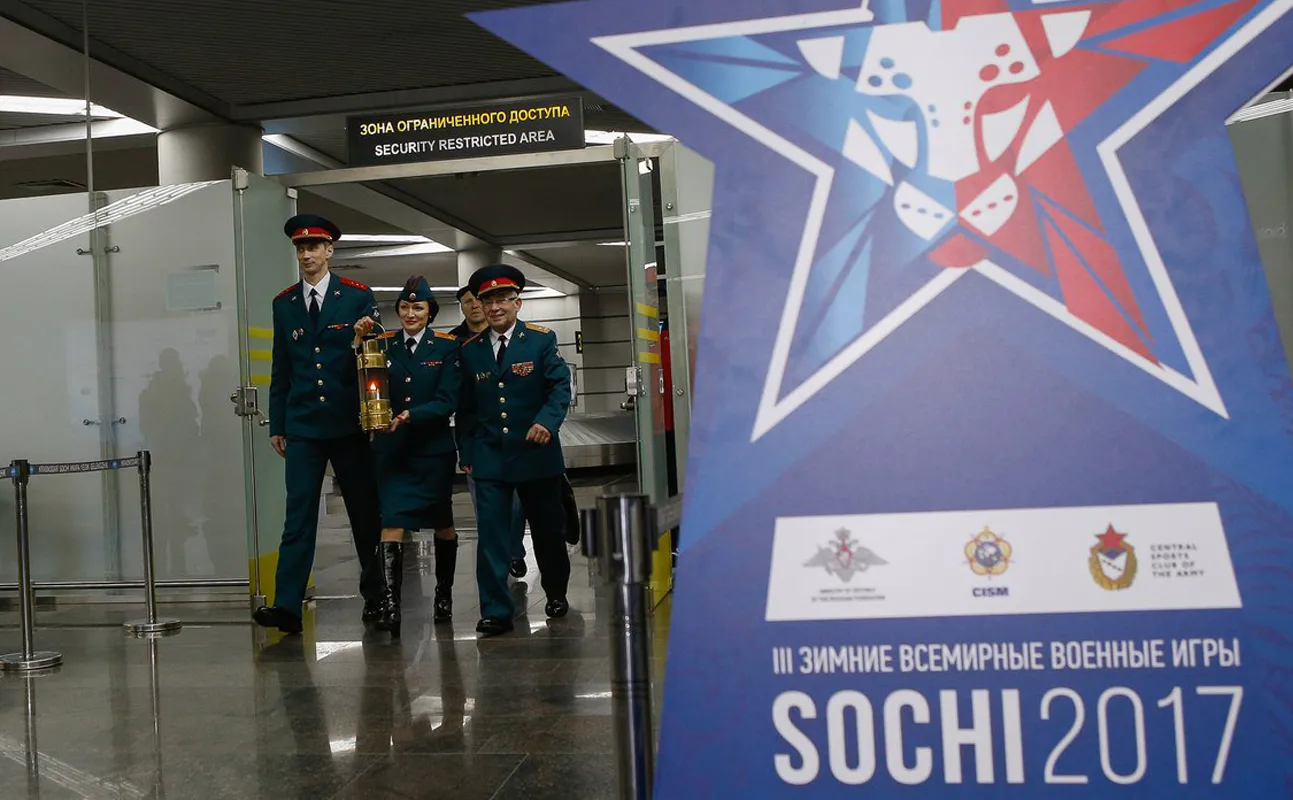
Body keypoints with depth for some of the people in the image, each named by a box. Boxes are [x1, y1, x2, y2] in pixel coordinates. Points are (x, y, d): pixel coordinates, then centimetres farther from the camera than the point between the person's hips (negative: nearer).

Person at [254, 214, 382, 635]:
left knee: (365, 512, 7)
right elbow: (281, 369, 13)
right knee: (298, 516, -4)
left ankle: (376, 596, 22)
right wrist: (277, 425, 11)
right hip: (303, 427, 2)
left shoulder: (358, 296, 1)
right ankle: (287, 607, -6)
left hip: (349, 424, -1)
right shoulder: (283, 303, 10)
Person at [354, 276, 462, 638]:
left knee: (441, 523, 13)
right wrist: (359, 343, -14)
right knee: (392, 523, -11)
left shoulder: (446, 347, -2)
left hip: (434, 448, 0)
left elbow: (447, 402, -10)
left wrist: (408, 415, -23)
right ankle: (389, 605, -13)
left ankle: (444, 593, 32)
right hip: (392, 449, 1)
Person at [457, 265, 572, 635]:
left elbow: (560, 386, -7)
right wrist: (465, 451, 7)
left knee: (547, 529, 11)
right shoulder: (470, 350, 7)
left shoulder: (541, 340, -1)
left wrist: (547, 421, -25)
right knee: (491, 534, -7)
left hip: (536, 452, -1)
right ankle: (496, 611, -1)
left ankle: (556, 593, 34)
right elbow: (465, 406, 12)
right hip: (489, 456, 1)